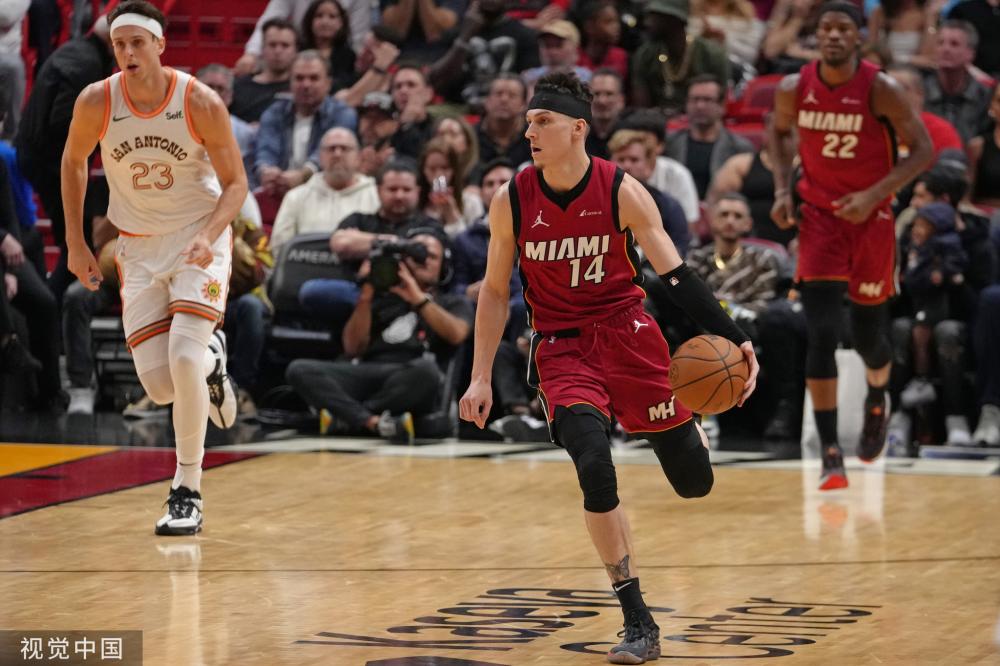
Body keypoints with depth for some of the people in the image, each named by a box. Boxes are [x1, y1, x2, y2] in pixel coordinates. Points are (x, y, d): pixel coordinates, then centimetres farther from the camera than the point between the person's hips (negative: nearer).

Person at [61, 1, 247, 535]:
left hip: (198, 241, -3)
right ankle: (210, 363, 33)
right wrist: (75, 243, 7)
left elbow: (235, 182, -7)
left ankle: (187, 494, -9)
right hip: (139, 248, 3)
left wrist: (210, 236, -25)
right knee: (159, 386, -5)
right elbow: (73, 161, 9)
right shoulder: (96, 102, -12)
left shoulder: (201, 102, -17)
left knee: (183, 358, -22)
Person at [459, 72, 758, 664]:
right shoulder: (512, 201, -8)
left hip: (627, 332, 0)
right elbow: (495, 292, 4)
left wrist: (736, 339, -23)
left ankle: (690, 430, 45)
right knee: (595, 468, -24)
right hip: (561, 345, 0)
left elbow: (676, 274, -12)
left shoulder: (622, 192, -13)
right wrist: (481, 377, 0)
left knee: (695, 482, 3)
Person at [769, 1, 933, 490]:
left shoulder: (881, 90, -15)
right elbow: (779, 132, 14)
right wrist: (782, 189, 0)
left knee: (867, 334, 8)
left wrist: (874, 194, -20)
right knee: (822, 335, -12)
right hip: (819, 216, 1)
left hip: (871, 218, -1)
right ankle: (830, 455, -10)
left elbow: (922, 149, -10)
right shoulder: (794, 88, -7)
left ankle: (877, 399, 45)